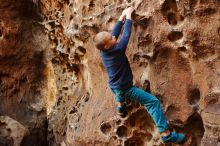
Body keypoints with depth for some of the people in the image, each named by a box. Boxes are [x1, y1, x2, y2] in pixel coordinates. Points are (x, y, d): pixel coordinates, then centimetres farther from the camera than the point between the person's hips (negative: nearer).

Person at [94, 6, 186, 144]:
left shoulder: (103, 51, -5)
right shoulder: (116, 50, -26)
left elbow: (115, 33, 4)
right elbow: (126, 35, -17)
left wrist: (122, 16, 6)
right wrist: (128, 15, -6)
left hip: (114, 87, 8)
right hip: (125, 89, -8)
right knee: (153, 102, -11)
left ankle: (121, 106, 45)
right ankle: (166, 133, -15)